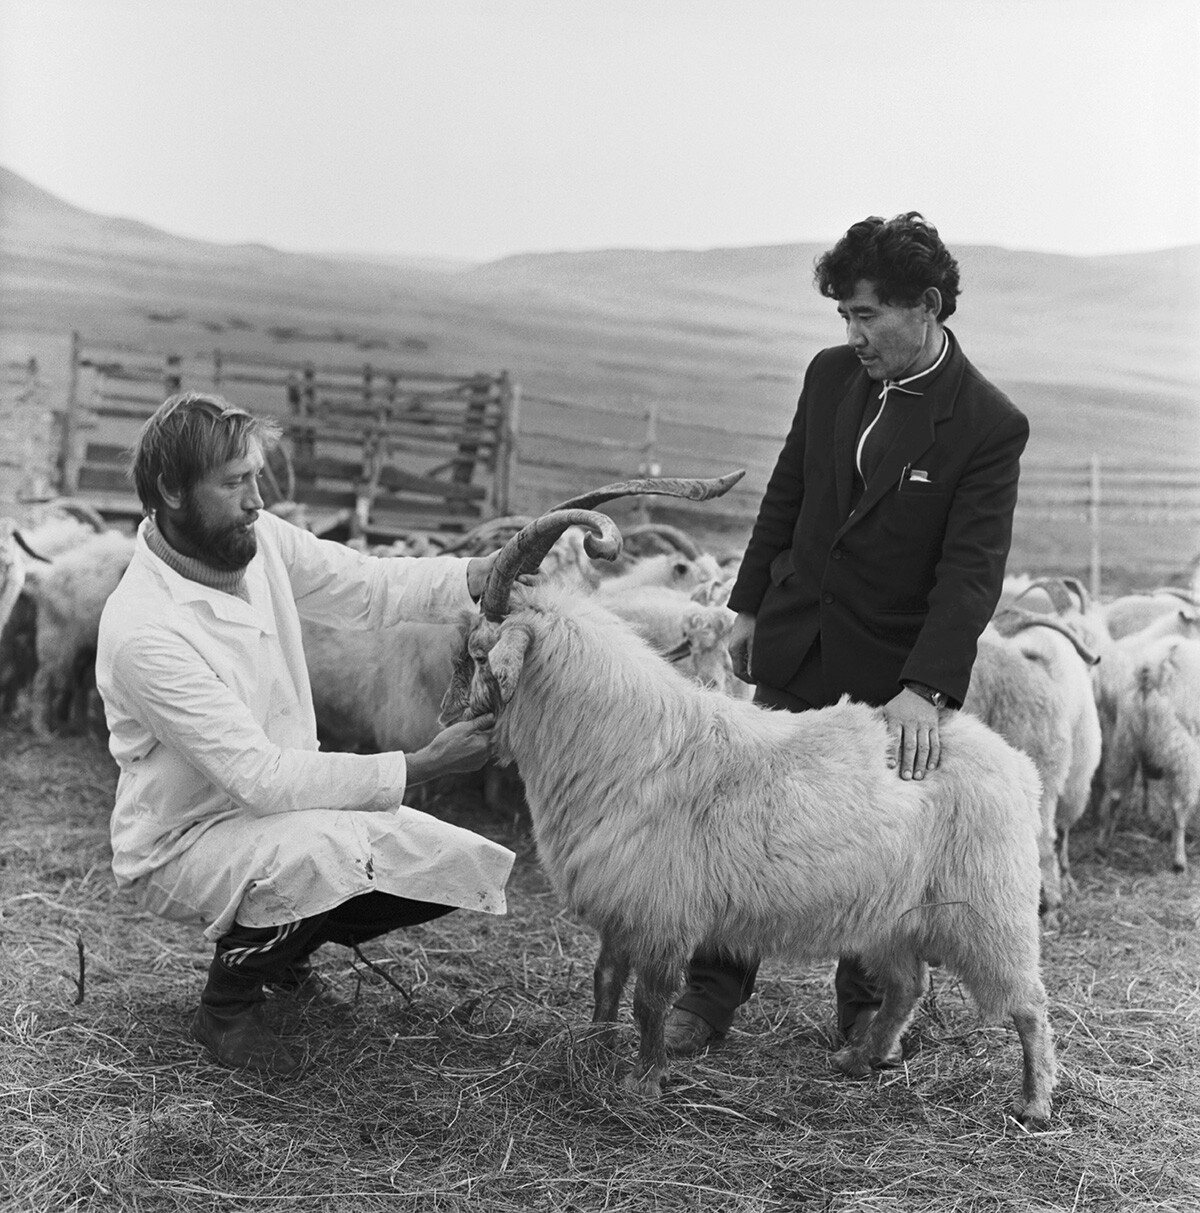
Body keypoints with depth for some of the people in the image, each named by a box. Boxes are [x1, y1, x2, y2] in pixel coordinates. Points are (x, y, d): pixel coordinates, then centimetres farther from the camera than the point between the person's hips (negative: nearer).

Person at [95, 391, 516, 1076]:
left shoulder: (260, 541, -7)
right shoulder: (143, 631, -29)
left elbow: (370, 587, 0)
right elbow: (263, 778, -31)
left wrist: (490, 574, -18)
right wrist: (420, 767, -33)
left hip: (283, 808, 8)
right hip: (183, 846, -8)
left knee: (468, 865, -2)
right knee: (330, 852, -38)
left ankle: (279, 950, 19)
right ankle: (228, 1004, -7)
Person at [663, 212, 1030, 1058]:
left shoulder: (990, 425, -15)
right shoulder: (831, 376, 0)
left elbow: (972, 569, -22)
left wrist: (926, 690, -31)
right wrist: (750, 606, 12)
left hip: (894, 675, -4)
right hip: (795, 650, 4)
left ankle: (868, 1011, 29)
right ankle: (713, 995, 21)